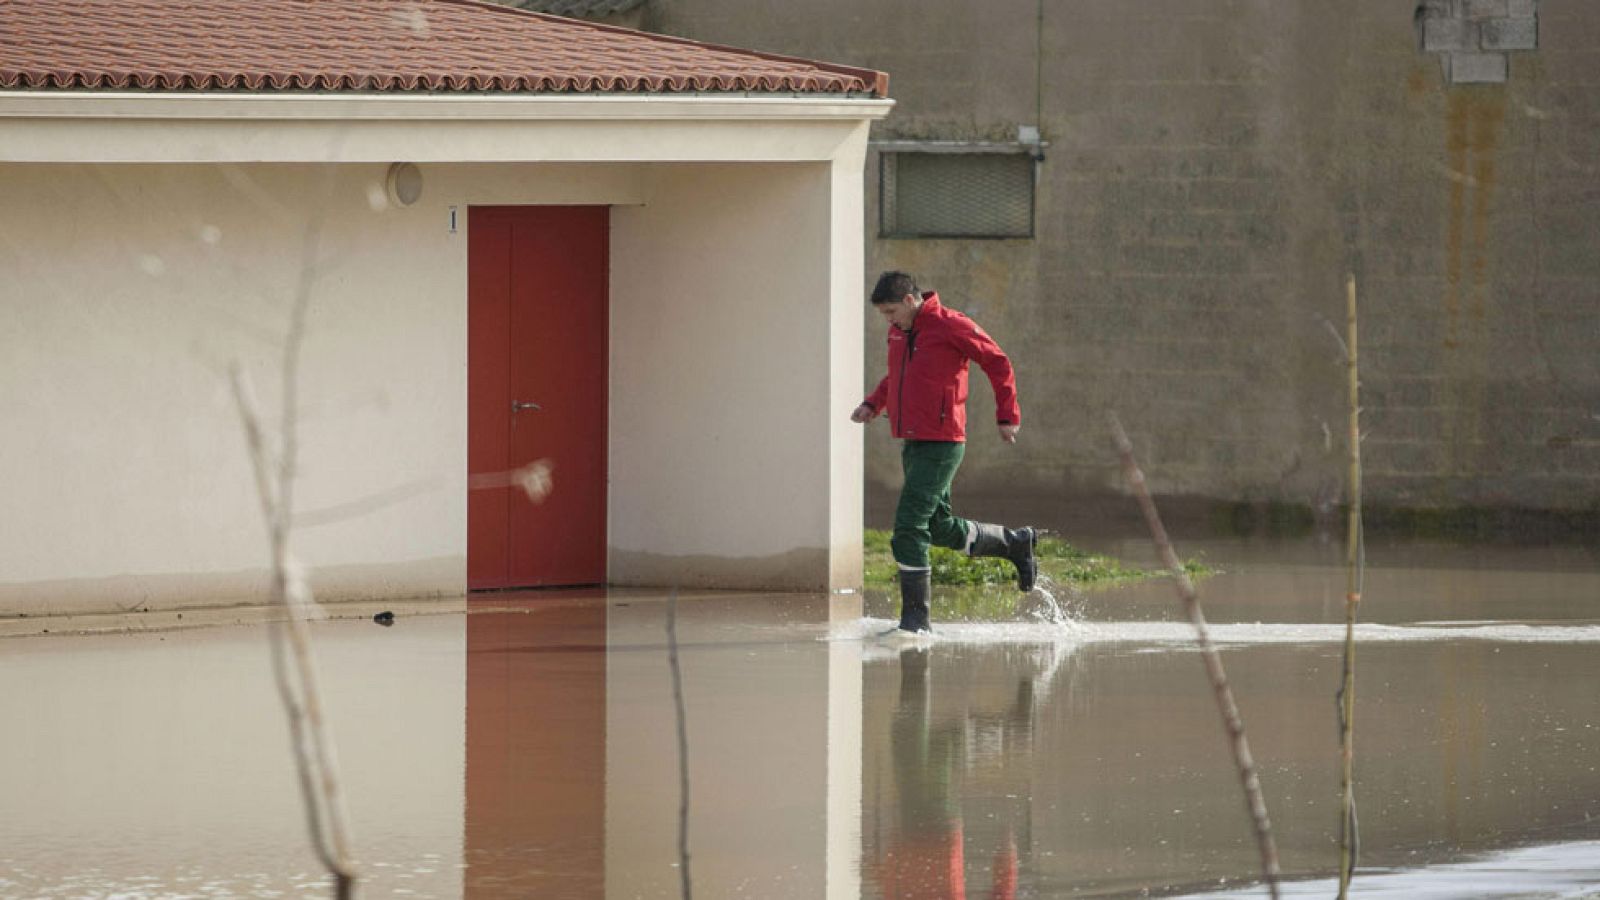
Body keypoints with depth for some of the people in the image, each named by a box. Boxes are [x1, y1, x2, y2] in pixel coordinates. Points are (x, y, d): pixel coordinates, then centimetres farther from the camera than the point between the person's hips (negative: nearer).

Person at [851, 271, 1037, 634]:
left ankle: (915, 616, -9)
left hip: (941, 445, -9)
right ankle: (1016, 543, 37)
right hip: (912, 443, 9)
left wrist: (1007, 416, -6)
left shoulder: (950, 326, -12)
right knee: (942, 529, 16)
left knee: (909, 528, -14)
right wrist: (873, 404, 10)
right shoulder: (898, 332, 11)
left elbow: (997, 362, -6)